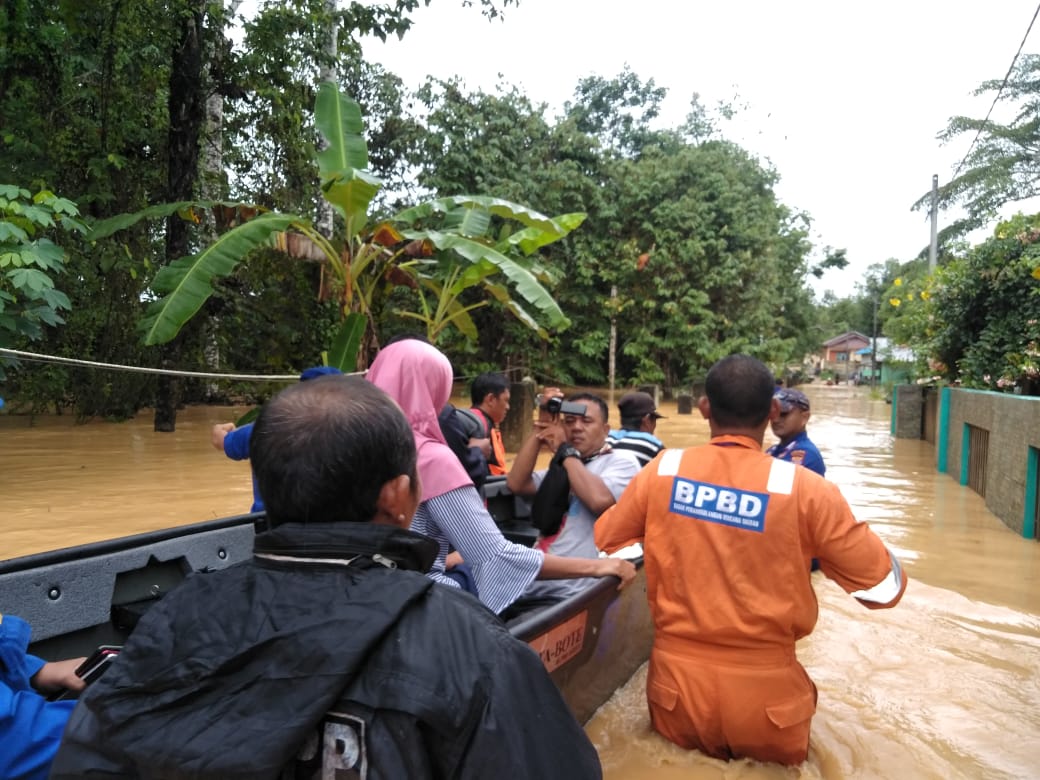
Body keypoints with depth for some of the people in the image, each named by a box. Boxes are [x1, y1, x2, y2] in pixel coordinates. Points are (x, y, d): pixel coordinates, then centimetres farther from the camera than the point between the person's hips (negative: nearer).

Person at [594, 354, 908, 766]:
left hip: (677, 687, 2)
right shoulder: (804, 488, -14)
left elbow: (603, 542, 7)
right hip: (765, 695, -1)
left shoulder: (663, 469, -8)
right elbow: (886, 588, -4)